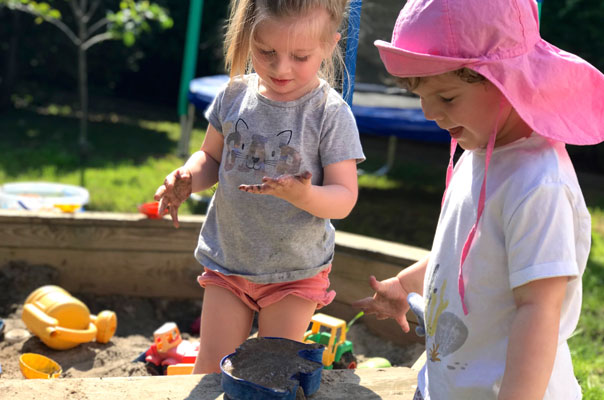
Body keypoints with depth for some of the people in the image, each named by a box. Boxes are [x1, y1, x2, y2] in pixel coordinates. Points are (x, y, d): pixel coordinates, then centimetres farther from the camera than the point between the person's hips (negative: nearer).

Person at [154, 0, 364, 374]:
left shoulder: (331, 114, -16)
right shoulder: (235, 95, -5)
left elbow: (344, 198, -15)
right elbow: (212, 156, 9)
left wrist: (303, 195, -37)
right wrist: (187, 179, -13)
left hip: (296, 270, -3)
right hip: (228, 259, 3)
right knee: (213, 364, 6)